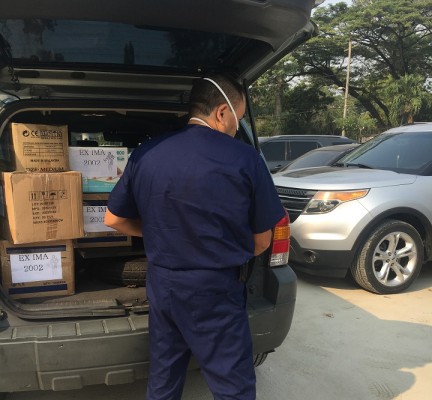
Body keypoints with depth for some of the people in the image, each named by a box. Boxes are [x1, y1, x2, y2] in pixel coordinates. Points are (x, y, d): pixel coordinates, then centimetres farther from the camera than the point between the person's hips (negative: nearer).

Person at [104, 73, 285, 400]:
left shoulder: (145, 154, -2)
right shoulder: (245, 158, -13)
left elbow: (113, 219, 7)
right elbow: (261, 241, -4)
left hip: (162, 285, 5)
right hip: (216, 292, -4)